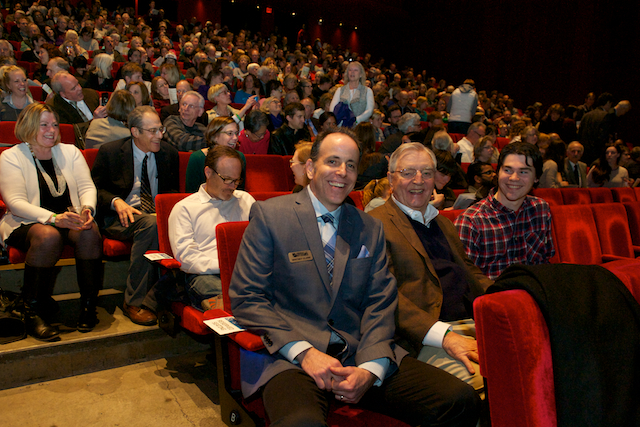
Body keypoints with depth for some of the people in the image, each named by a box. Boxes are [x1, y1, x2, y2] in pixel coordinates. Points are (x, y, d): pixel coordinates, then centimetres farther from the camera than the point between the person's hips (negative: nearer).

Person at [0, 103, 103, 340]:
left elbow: (87, 187, 4)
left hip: (70, 219, 3)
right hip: (25, 223, -3)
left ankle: (89, 305, -21)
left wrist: (87, 209, -20)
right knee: (48, 236, -37)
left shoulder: (70, 152, 13)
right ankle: (32, 313, -24)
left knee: (90, 232, -31)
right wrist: (54, 218, -28)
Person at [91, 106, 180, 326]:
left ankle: (151, 300, -26)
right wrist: (116, 201, -16)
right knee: (151, 224, -37)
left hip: (158, 215, 3)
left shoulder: (169, 153, 11)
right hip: (121, 218, -3)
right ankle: (134, 301, -26)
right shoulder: (110, 151, 3)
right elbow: (95, 189, 6)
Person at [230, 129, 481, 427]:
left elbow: (381, 304, 8)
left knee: (461, 400, -15)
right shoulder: (269, 215, 2)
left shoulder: (371, 229, 14)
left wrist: (370, 369, -10)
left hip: (362, 355, 5)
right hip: (292, 357, -4)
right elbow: (245, 298, -3)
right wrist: (303, 352, -15)